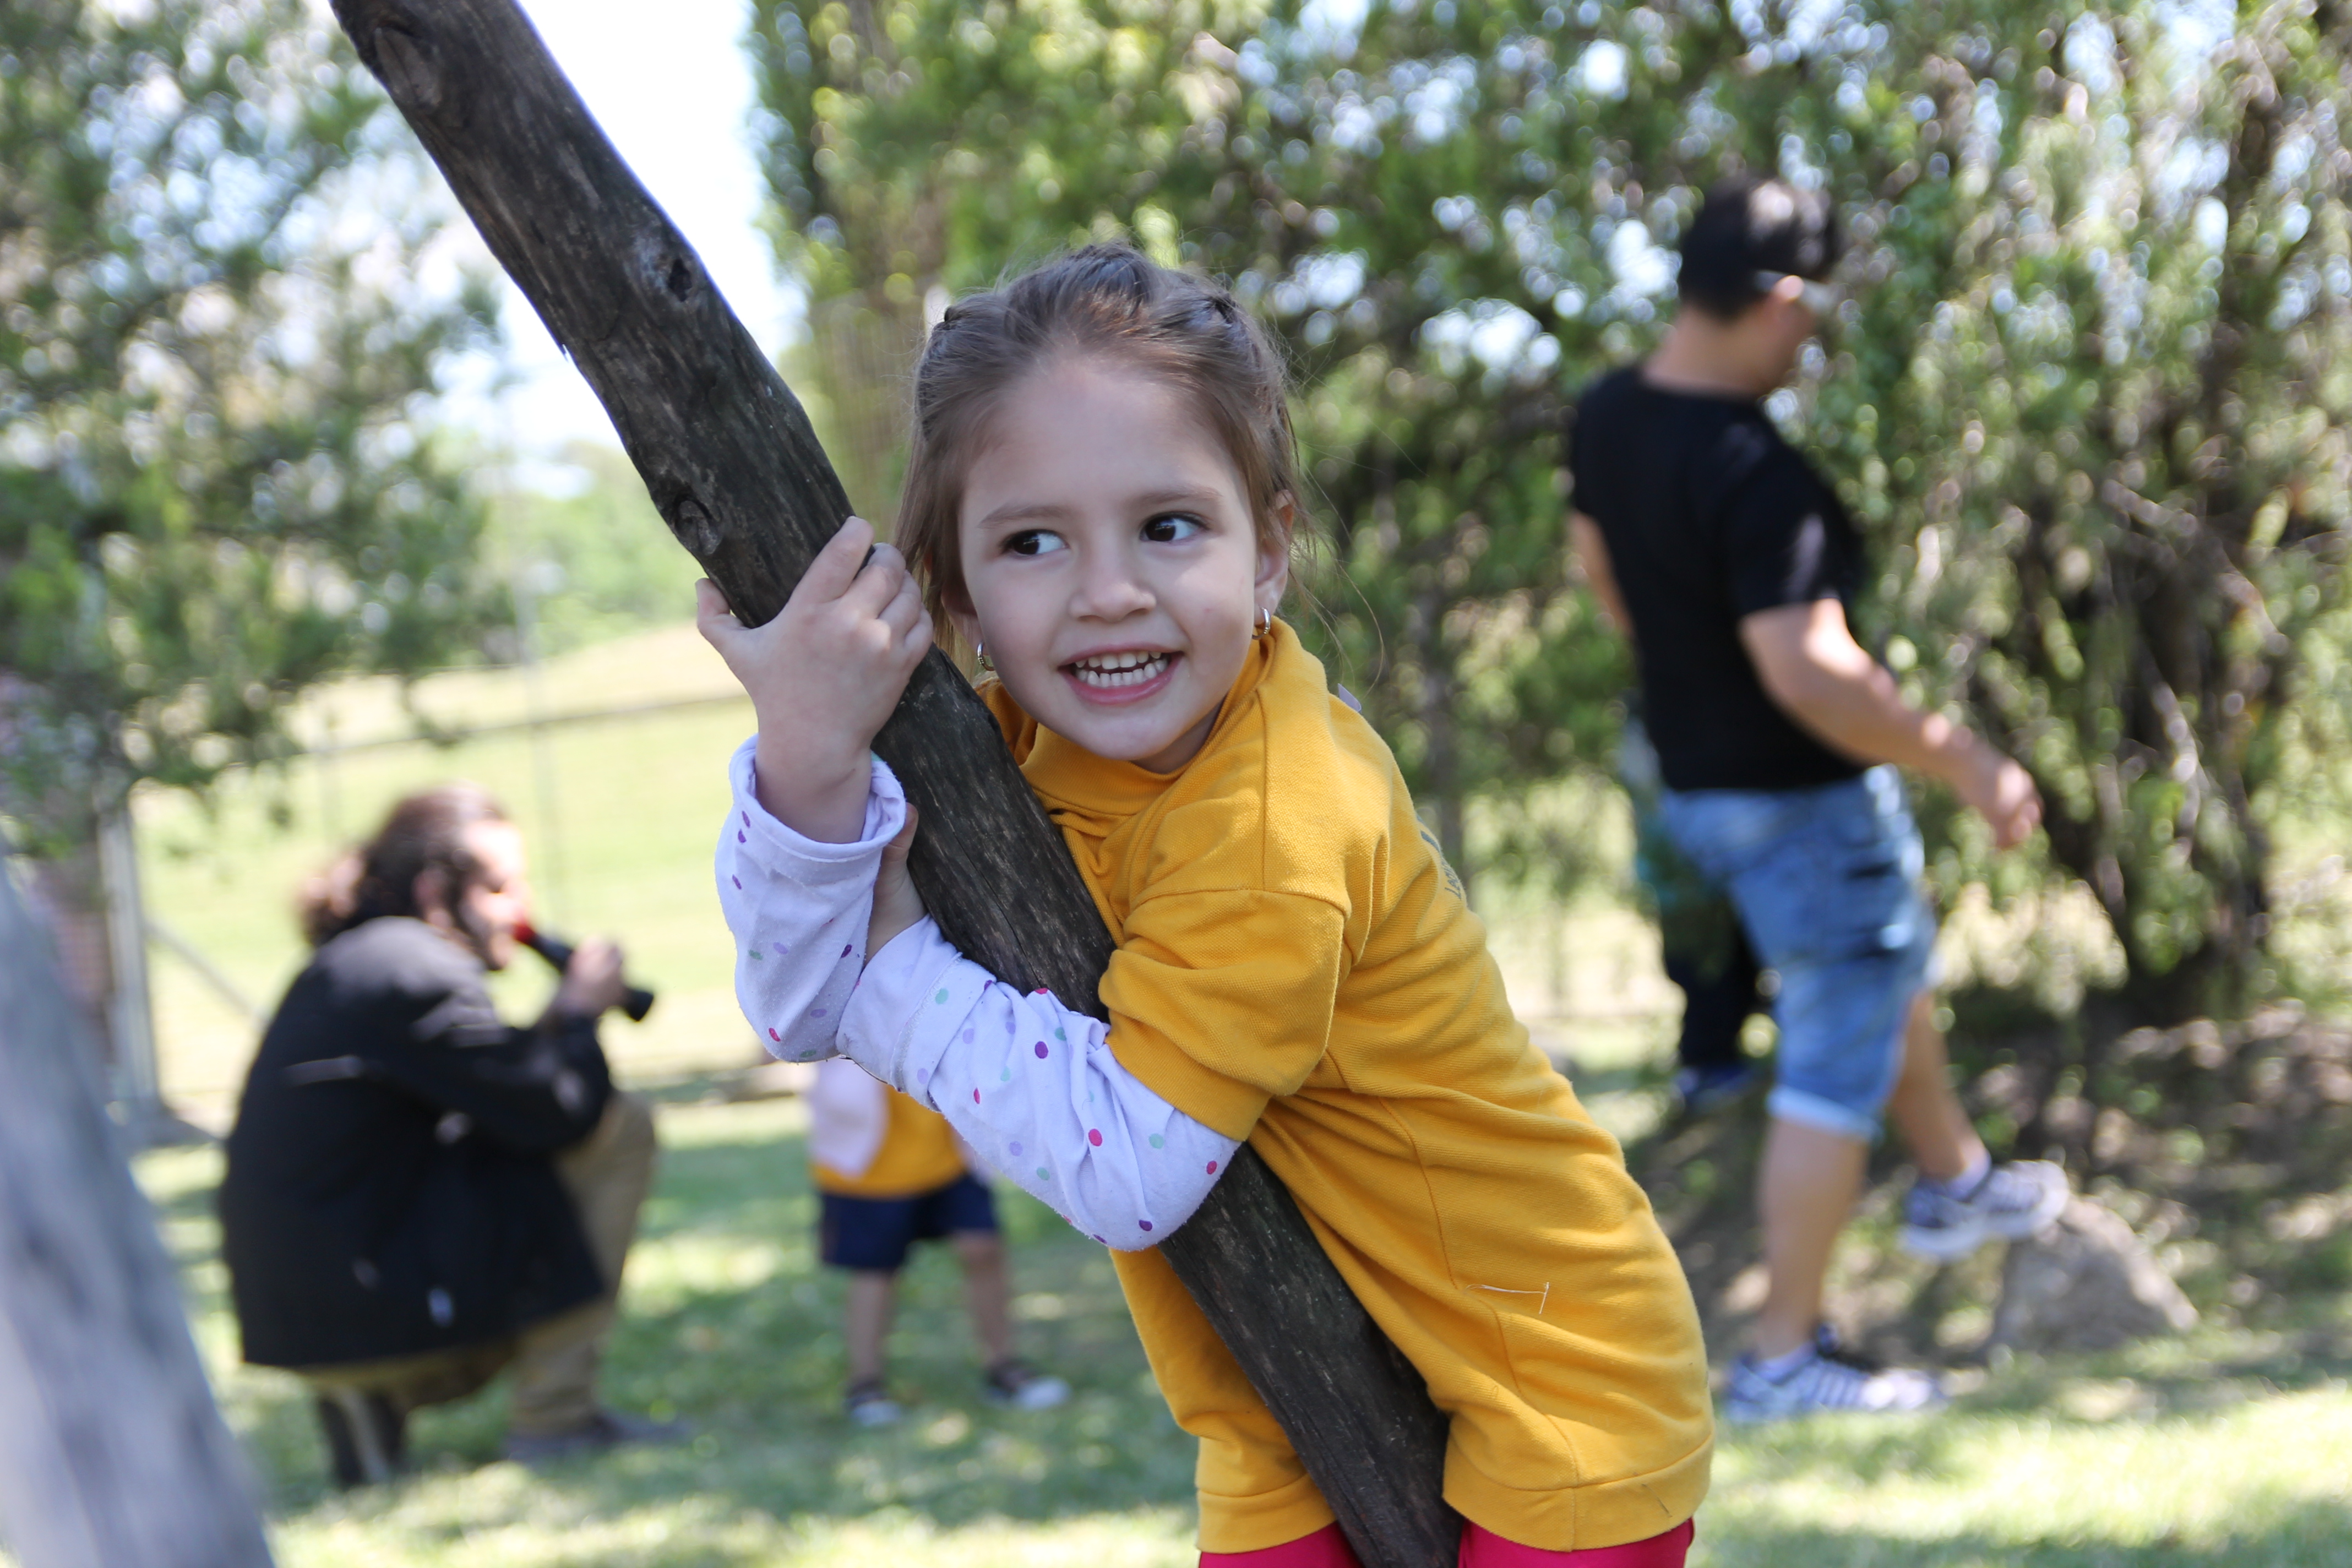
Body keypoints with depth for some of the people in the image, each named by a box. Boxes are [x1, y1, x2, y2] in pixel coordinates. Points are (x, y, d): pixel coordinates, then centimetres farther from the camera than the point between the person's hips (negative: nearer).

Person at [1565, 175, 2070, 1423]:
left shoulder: (1607, 417, -2)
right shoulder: (1754, 472, -30)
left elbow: (1599, 566, 14)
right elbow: (1807, 670, -33)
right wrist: (1965, 762, -22)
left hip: (1694, 774, 10)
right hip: (1803, 800, -10)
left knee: (1895, 962, 30)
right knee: (1838, 1069, 3)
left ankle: (1956, 1185, 50)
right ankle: (1782, 1358, 10)